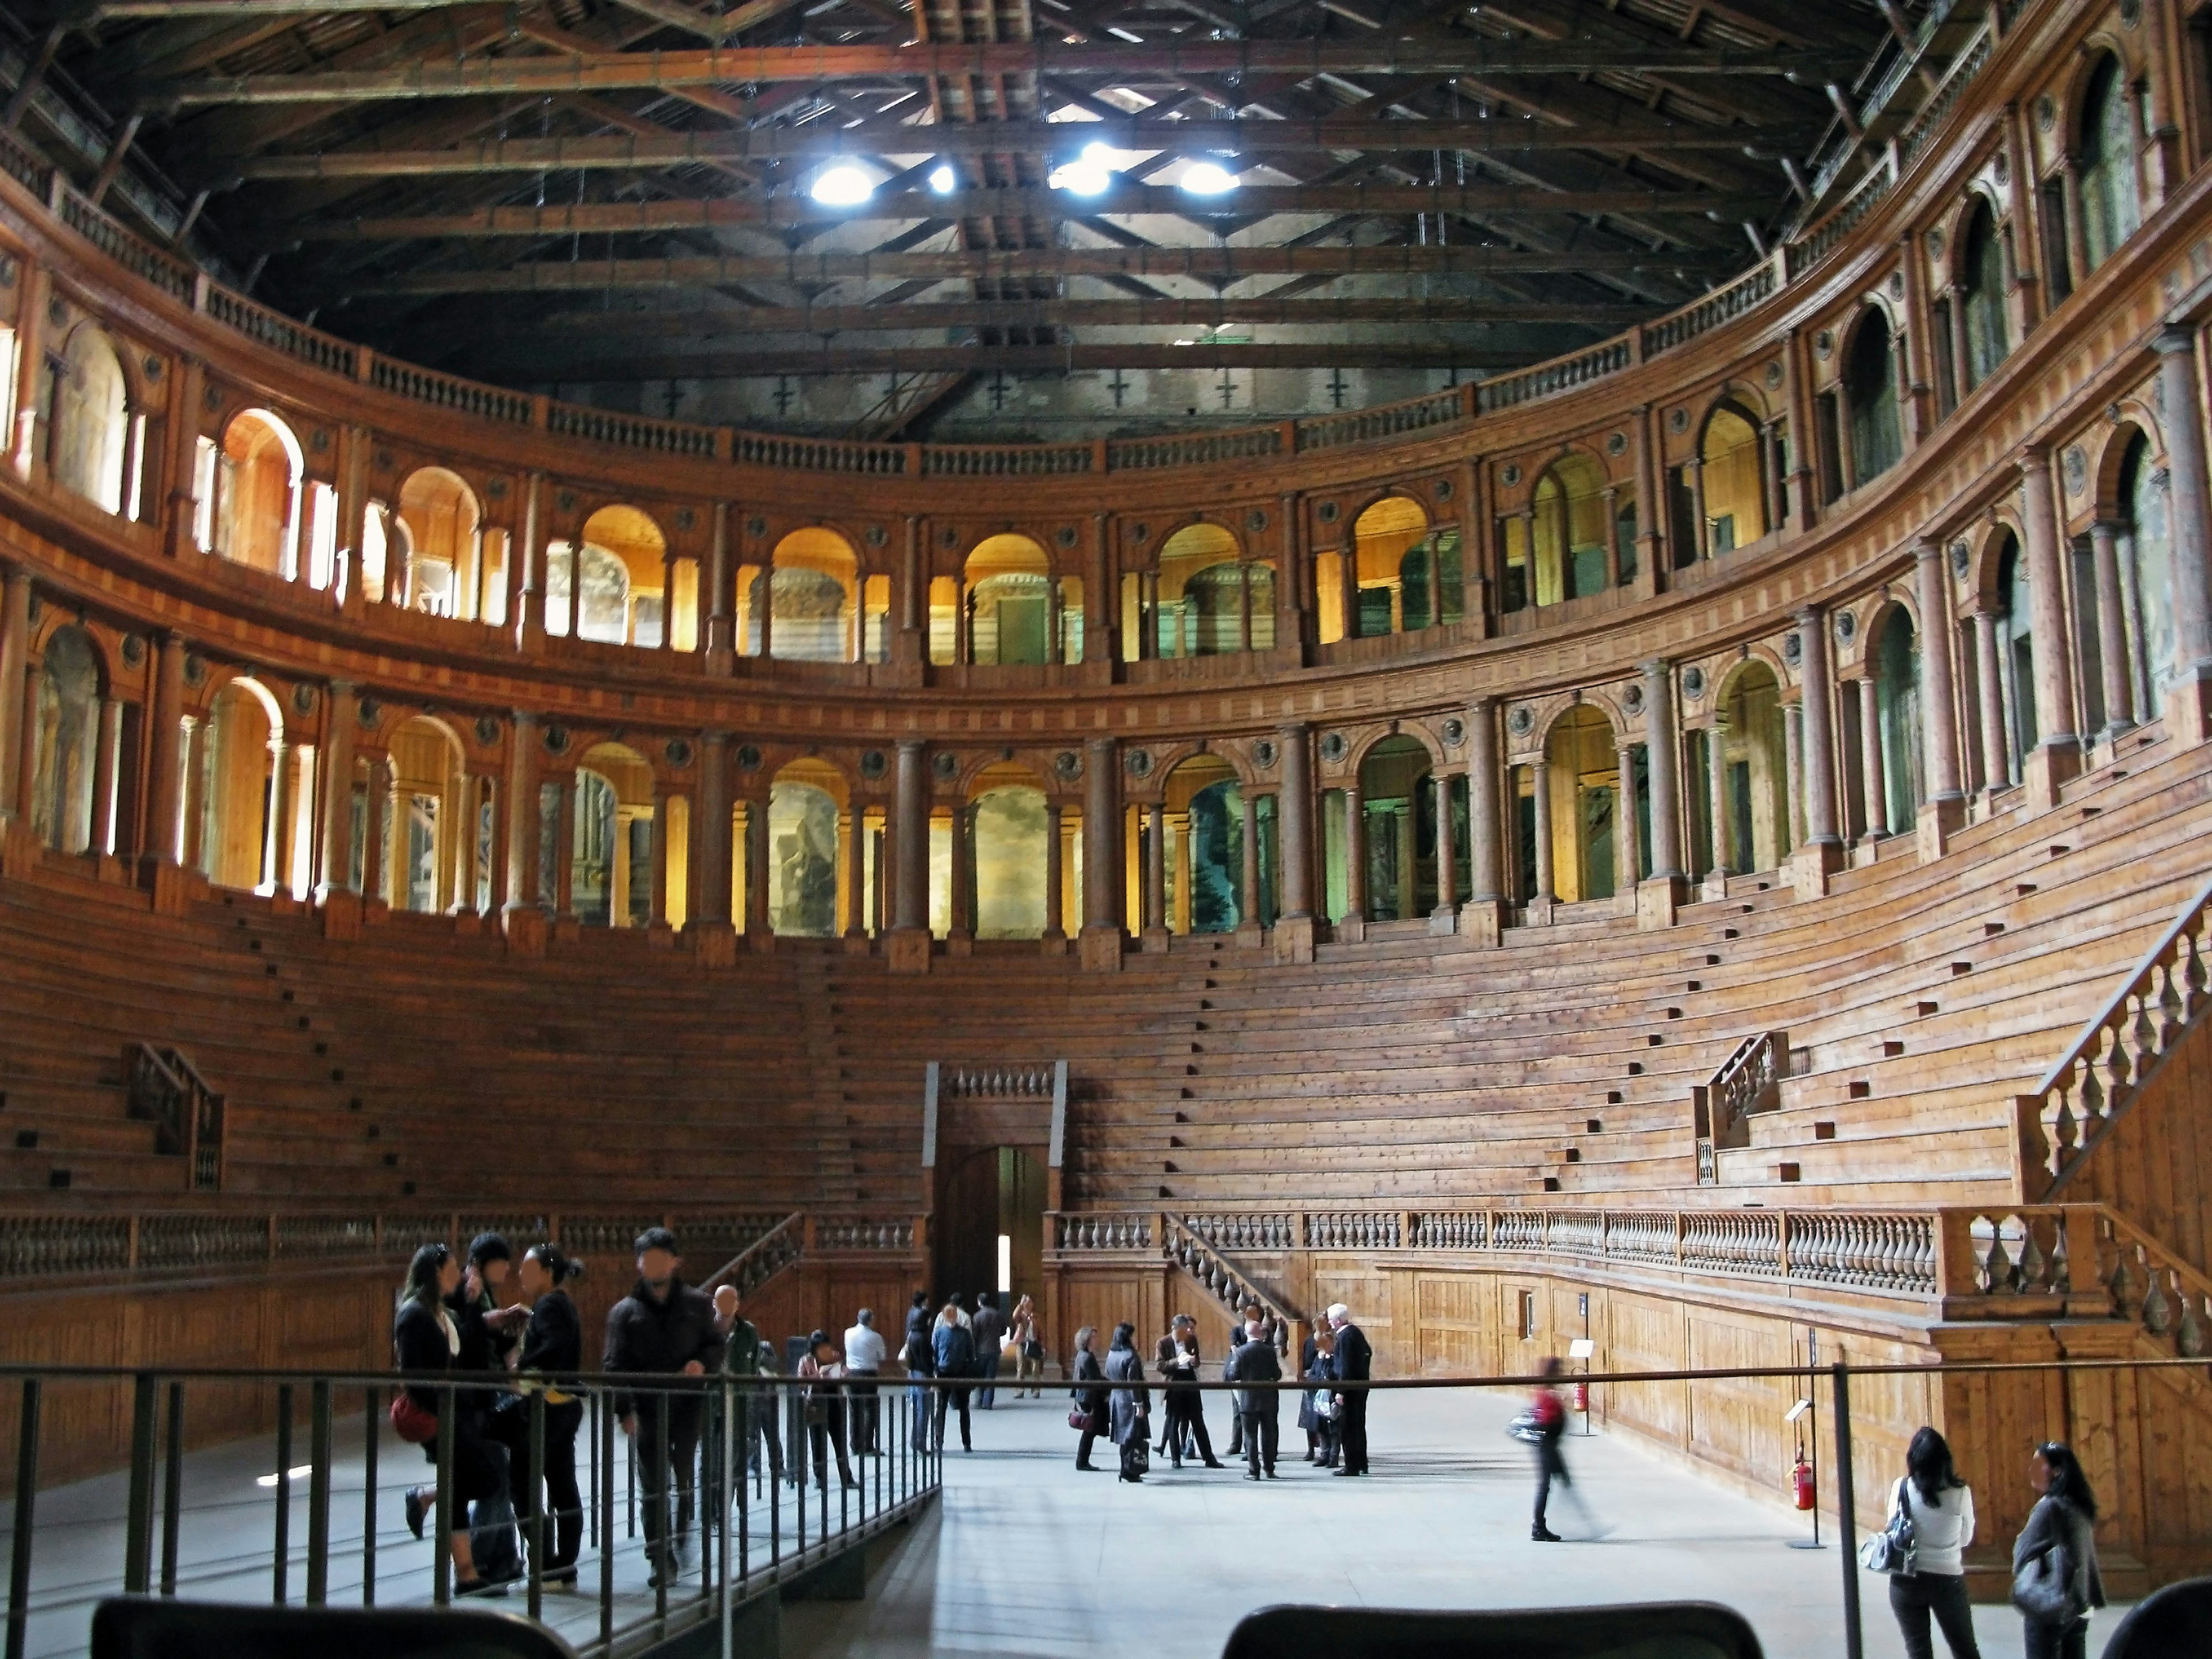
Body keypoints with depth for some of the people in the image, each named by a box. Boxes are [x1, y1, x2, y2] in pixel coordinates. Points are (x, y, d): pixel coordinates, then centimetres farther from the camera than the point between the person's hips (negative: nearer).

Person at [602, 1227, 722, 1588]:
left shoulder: (697, 1304, 9)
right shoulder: (625, 1311, 5)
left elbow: (716, 1344, 16)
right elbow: (615, 1365, 0)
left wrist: (703, 1361, -8)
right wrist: (623, 1409, -11)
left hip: (687, 1405, 0)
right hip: (647, 1408, 0)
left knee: (684, 1475, 0)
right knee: (653, 1486, 0)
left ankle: (682, 1529, 27)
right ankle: (661, 1558, 6)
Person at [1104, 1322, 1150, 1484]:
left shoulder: (1111, 1355, 7)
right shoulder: (1131, 1356, -17)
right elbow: (1133, 1382, -19)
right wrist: (1139, 1404, -17)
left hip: (1117, 1400, 8)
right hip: (1130, 1402, -8)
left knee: (1124, 1436, 15)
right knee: (1134, 1437, -2)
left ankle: (1128, 1470, 23)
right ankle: (1130, 1471, -5)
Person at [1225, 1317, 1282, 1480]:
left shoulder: (1240, 1352, -10)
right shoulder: (1269, 1351, -4)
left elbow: (1233, 1376, -10)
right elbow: (1277, 1375, -2)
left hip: (1248, 1400, -2)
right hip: (1268, 1400, 2)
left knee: (1251, 1436, 3)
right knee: (1268, 1434, 11)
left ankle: (1253, 1471, 1)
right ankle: (1269, 1469, 14)